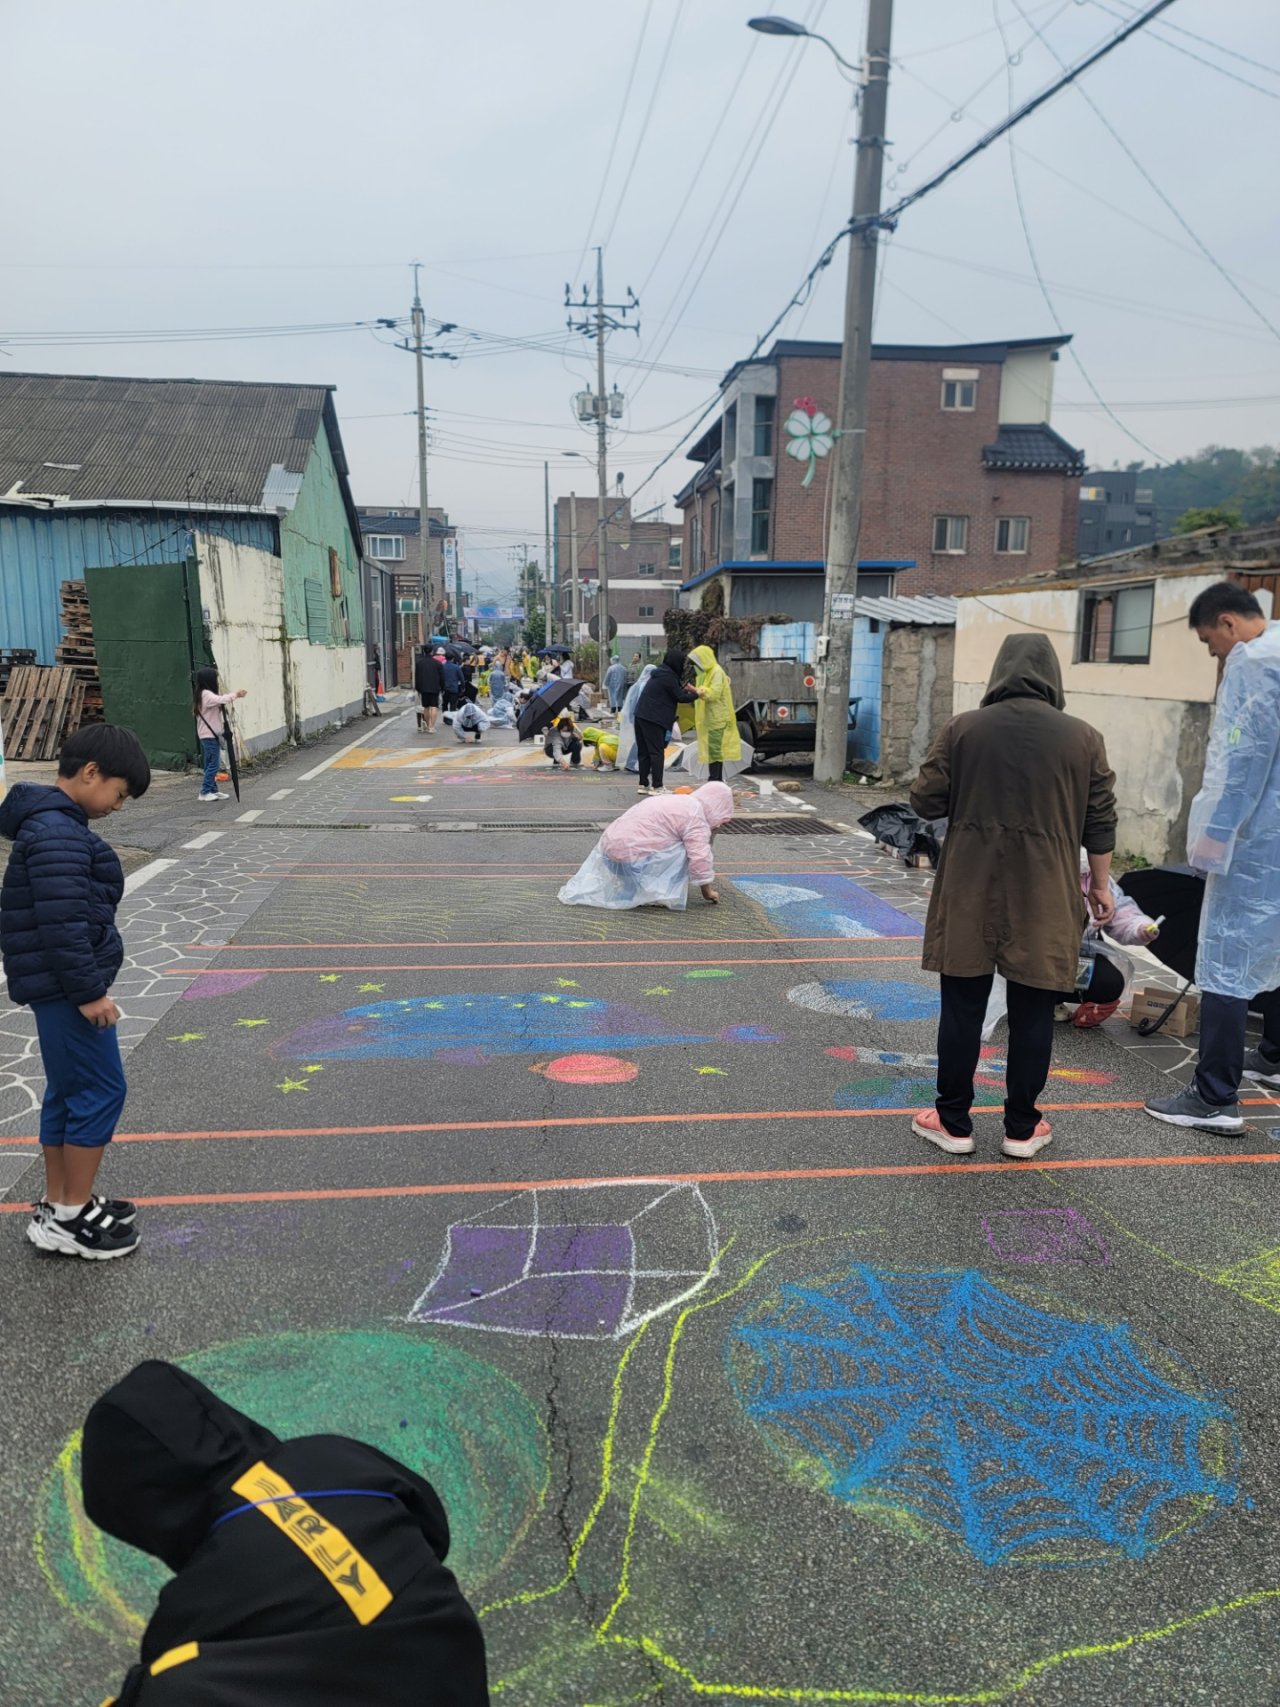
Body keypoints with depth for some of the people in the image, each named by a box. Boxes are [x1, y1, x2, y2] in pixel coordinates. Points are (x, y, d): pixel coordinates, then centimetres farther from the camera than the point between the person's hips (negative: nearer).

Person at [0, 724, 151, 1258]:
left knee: (67, 1091, 16)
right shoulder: (57, 832, -20)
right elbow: (62, 922, -25)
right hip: (66, 988, -10)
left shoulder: (55, 822, 13)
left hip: (59, 987, 10)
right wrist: (88, 991, -20)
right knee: (100, 1091, -2)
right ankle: (72, 1219, 9)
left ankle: (58, 1208, 27)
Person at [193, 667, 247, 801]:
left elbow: (220, 700, 20)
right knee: (212, 764, -7)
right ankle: (204, 792, -4)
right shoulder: (206, 694, -16)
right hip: (210, 736, -10)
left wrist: (236, 695, 10)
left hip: (210, 735, 10)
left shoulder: (206, 694, 15)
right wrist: (235, 695, -18)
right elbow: (221, 700, -30)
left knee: (210, 764, 13)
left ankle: (213, 790, 18)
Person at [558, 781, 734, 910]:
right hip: (631, 858, -9)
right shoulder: (695, 815, -7)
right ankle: (662, 896, -8)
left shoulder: (679, 802, 22)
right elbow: (699, 858, -11)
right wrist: (707, 891, 3)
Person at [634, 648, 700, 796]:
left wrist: (686, 689, 17)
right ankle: (656, 787, -5)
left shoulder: (660, 673, 17)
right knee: (656, 753, -5)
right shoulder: (668, 677, -12)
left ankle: (644, 784, 15)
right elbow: (680, 697, -9)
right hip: (654, 719, -9)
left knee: (644, 752, 11)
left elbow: (676, 691, 25)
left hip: (641, 716, 9)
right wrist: (696, 695, 4)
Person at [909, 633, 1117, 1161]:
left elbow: (925, 801, -1)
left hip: (970, 892, 0)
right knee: (1032, 1012, 9)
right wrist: (1101, 884, 14)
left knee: (963, 1006, 7)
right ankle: (1021, 1128, 18)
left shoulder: (962, 728, -1)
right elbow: (1100, 824, 3)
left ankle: (954, 1122, 15)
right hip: (1045, 896, 0)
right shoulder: (1083, 738, 1)